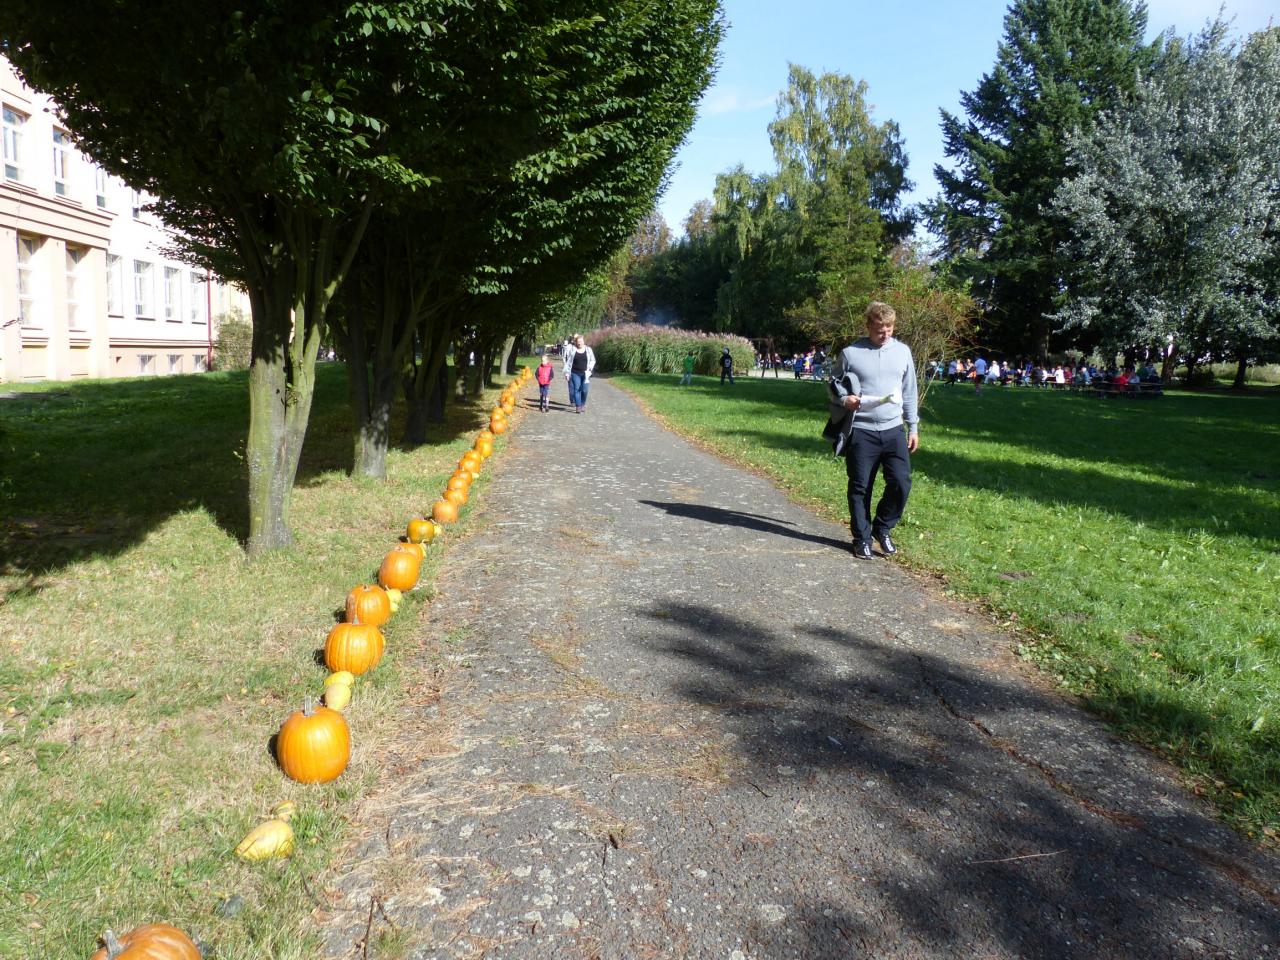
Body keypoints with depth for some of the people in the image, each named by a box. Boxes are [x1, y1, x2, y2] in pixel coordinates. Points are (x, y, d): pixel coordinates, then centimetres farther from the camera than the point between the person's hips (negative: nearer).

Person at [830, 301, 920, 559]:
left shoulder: (902, 351, 8)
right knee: (860, 488, 5)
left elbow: (909, 392, 14)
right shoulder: (850, 353, -1)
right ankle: (862, 538, 20)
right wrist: (844, 399, -14)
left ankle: (882, 528, 21)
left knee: (901, 483, -2)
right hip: (861, 431, -2)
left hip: (894, 430, 3)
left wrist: (913, 427, 13)